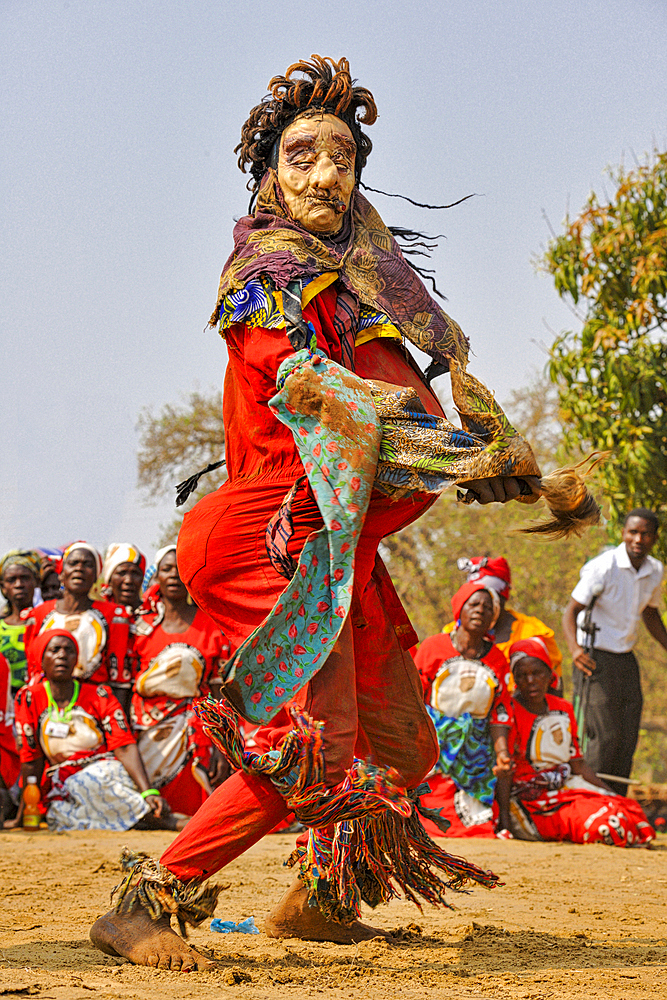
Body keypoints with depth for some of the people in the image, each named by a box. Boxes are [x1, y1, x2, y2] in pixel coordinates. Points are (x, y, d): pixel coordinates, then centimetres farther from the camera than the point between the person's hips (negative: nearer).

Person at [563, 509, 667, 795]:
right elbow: (571, 611, -15)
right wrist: (574, 647, -33)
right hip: (596, 660, -7)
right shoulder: (602, 567, -16)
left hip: (626, 661, 7)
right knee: (603, 737, -12)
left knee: (627, 739, 4)